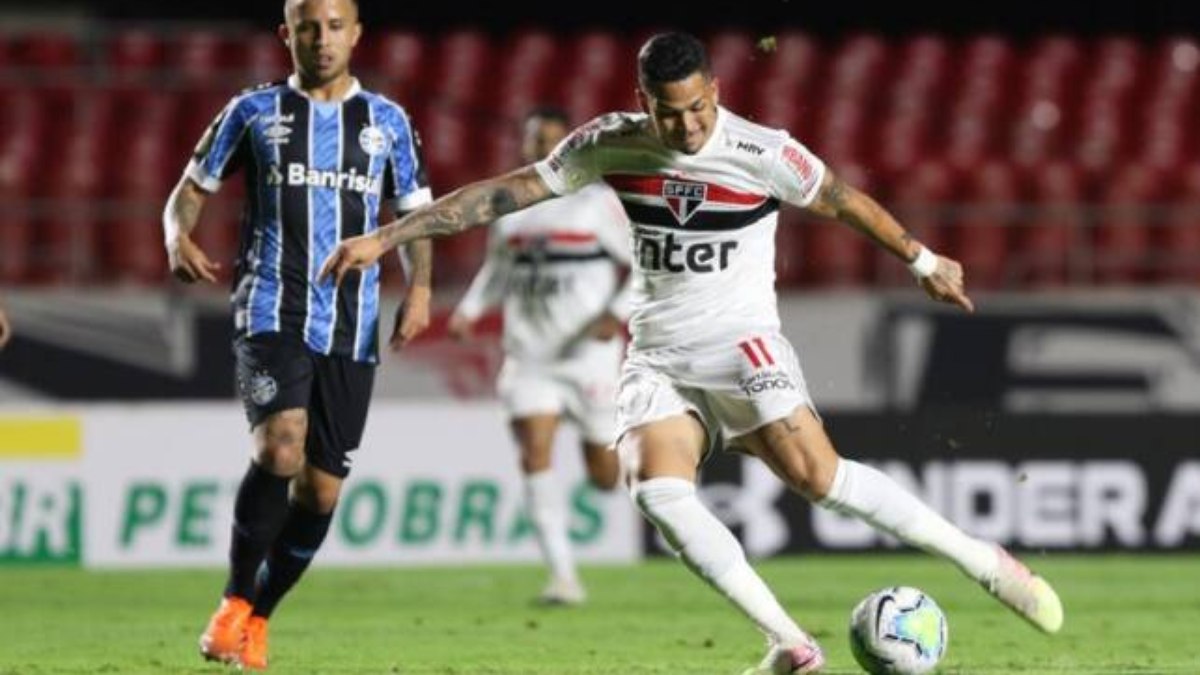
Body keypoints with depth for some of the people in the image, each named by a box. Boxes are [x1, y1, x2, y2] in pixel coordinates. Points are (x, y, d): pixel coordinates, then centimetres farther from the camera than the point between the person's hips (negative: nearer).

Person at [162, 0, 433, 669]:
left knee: (322, 489, 3)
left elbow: (416, 218, 16)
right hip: (271, 308, -3)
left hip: (351, 327, 3)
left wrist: (420, 287, -3)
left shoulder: (388, 122, 11)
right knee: (282, 445, -26)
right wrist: (180, 238, -12)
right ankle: (235, 599, -8)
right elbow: (191, 191, 11)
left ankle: (257, 619, 23)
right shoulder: (255, 111, 6)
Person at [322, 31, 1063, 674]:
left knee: (816, 473, -23)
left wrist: (924, 261, 15)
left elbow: (843, 200, 4)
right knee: (657, 487, -21)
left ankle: (984, 560, -11)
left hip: (740, 341, -4)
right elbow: (503, 193, 2)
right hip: (657, 356, 4)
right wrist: (385, 237, 1)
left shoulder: (762, 153, -12)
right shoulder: (610, 146, -3)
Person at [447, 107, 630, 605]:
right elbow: (497, 269, 23)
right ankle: (563, 576, -14)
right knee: (535, 455, -16)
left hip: (589, 354, -3)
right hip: (528, 356, 3)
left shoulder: (597, 203, -5)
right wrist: (470, 308, 6)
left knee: (605, 477, 5)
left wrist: (617, 314, -18)